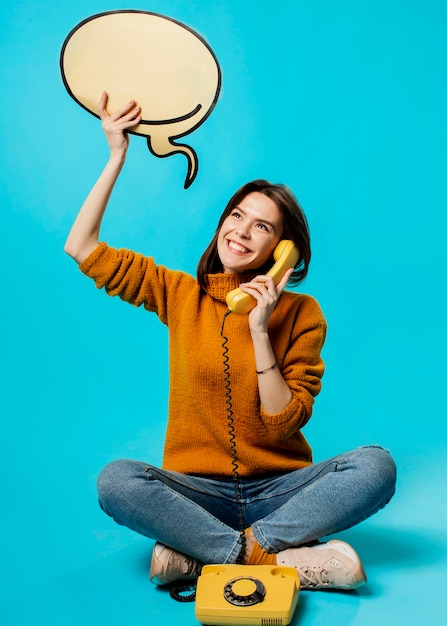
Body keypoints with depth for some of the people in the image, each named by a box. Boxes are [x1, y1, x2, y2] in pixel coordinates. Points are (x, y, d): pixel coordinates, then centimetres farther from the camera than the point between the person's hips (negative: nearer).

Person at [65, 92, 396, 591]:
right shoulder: (181, 295, 4)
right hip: (198, 490, 0)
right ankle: (276, 557, -24)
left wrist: (260, 331, -16)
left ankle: (197, 553, -25)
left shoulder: (302, 313, -2)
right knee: (116, 481, -30)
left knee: (376, 465, -27)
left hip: (278, 490, 0)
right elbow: (81, 248, -1)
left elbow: (283, 426, -8)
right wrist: (117, 156, -1)